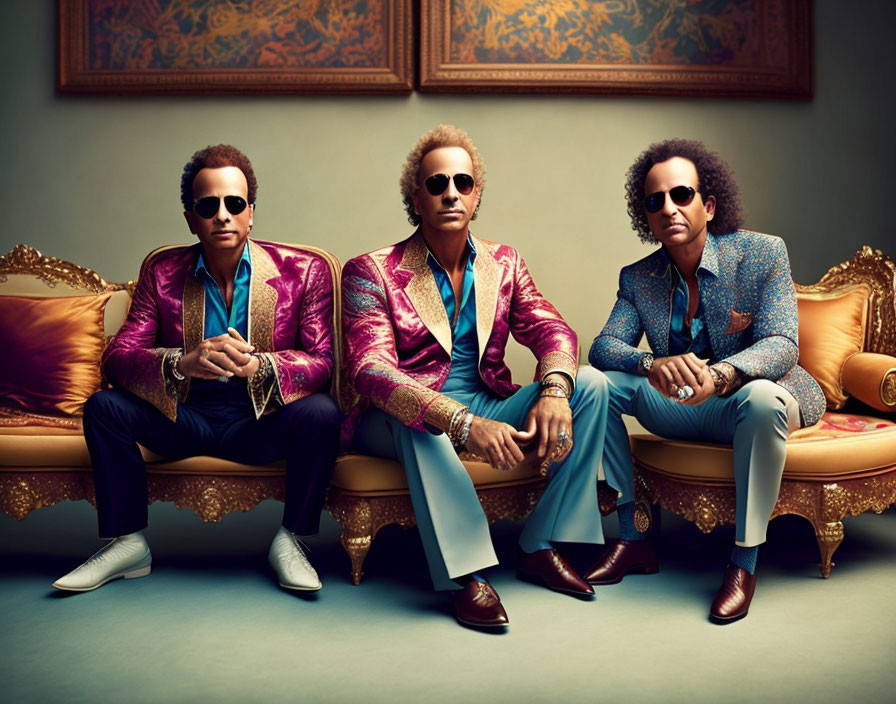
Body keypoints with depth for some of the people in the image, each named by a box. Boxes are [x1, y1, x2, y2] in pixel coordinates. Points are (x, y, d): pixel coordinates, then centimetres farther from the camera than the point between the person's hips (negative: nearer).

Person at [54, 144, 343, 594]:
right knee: (104, 407, -20)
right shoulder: (162, 271, 0)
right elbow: (116, 358, -9)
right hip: (184, 420, 2)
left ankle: (290, 541, -10)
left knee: (321, 413, -31)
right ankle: (127, 544, -4)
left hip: (262, 423, -2)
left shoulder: (303, 271, -5)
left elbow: (322, 361, -12)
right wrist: (182, 362, -32)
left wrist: (259, 365, -35)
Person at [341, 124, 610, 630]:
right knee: (418, 418, -39)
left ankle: (542, 546, -9)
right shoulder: (372, 272, -8)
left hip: (487, 412, 5)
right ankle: (467, 574, -31)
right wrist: (462, 423, -38)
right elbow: (370, 371, -23)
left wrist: (553, 390, -31)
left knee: (590, 384, -14)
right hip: (397, 426, -4)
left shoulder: (504, 263, 8)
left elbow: (550, 329, -5)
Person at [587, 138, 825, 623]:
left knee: (764, 398, -39)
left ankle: (744, 562, -23)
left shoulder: (764, 253, -10)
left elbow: (782, 345, -20)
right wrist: (652, 365, -35)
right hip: (675, 408, 4)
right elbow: (604, 346, -11)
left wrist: (720, 375, -42)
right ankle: (631, 539, -9)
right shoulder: (637, 278, 0)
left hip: (744, 402, -3)